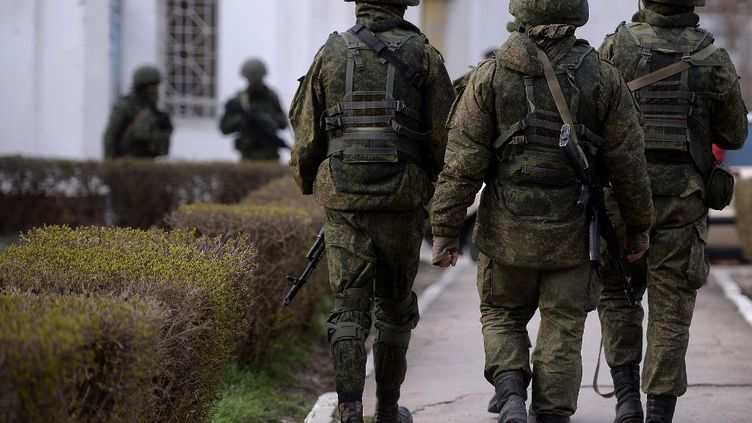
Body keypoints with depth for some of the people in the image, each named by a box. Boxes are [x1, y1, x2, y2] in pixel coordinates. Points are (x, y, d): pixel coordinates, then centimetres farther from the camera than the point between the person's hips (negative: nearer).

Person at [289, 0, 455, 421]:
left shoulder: (331, 54, 2)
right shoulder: (423, 55, -2)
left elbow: (307, 135, 6)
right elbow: (446, 137, -3)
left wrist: (309, 183, 24)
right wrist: (444, 193, 15)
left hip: (343, 200, 1)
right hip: (401, 200, -1)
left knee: (349, 307, 2)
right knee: (395, 307, 14)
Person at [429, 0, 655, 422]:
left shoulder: (491, 76, -5)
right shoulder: (604, 79, -4)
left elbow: (462, 163, -8)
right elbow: (628, 165, -1)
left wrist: (445, 231, -2)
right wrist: (638, 226, 12)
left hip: (507, 230, 0)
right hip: (573, 232, 0)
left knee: (503, 319, 17)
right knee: (561, 334, 10)